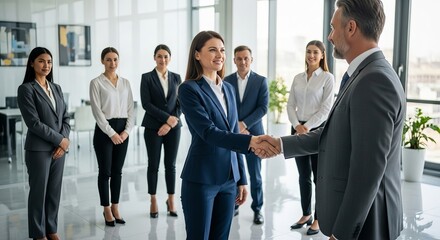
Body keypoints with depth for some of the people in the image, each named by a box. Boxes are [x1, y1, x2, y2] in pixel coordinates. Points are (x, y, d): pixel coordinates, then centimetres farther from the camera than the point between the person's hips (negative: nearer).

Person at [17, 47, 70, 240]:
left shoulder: (56, 88, 12)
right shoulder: (26, 89, -7)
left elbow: (65, 117, 10)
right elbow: (33, 122, -15)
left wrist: (64, 141, -6)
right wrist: (60, 140, -13)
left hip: (59, 148, 6)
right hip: (39, 149, -6)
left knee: (55, 191, 12)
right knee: (38, 191, 5)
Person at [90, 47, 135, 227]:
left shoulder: (125, 83, 10)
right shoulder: (96, 83, -4)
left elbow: (130, 109, 7)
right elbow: (97, 111, -10)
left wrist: (126, 131, -5)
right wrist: (111, 133, -14)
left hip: (122, 131, 4)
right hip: (104, 130, -4)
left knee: (117, 171, 10)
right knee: (105, 171, 2)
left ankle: (115, 208, 19)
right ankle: (107, 210, 13)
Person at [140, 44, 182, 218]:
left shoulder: (176, 78, 8)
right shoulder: (147, 77, -1)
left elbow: (180, 103, 3)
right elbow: (146, 103, -8)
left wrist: (171, 123, -10)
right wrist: (167, 117, -14)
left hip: (173, 126, 2)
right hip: (153, 127, -2)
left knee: (170, 164, 7)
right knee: (153, 164, 4)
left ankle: (171, 200, 18)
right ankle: (153, 201, 16)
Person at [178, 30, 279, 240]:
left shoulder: (228, 89, 12)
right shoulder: (189, 89, -9)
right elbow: (208, 132, -21)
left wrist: (241, 179, 13)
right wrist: (250, 141, -34)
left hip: (229, 178, 6)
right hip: (201, 179, -6)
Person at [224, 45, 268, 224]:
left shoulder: (261, 81, 1)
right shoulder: (227, 81, 5)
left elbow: (263, 107, -5)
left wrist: (244, 124, -12)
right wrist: (234, 126, -8)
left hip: (253, 133, -1)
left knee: (255, 174, 4)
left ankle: (257, 209, 16)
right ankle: (233, 206, 20)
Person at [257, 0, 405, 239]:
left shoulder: (374, 80, -24)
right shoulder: (366, 75, 8)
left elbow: (368, 170, -26)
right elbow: (331, 134, 13)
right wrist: (281, 144, 12)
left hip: (361, 221, -9)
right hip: (353, 212, 9)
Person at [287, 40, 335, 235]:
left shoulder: (327, 78, -4)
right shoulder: (297, 78, 9)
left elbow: (326, 109, -10)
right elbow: (291, 105, 6)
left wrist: (307, 127, -15)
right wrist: (297, 125, -9)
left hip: (318, 129, -4)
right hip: (298, 129, 5)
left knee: (319, 177, 3)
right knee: (303, 176, 12)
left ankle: (318, 219, 13)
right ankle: (306, 214, 25)